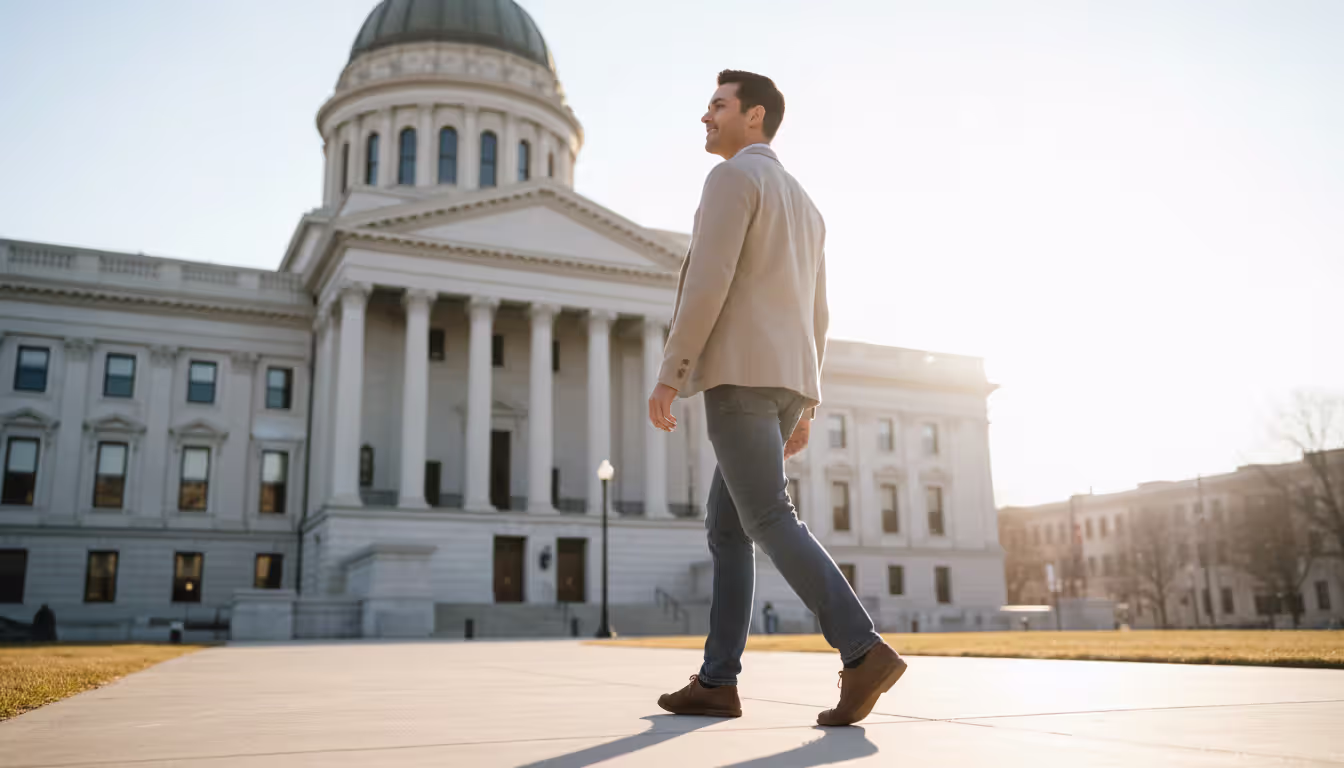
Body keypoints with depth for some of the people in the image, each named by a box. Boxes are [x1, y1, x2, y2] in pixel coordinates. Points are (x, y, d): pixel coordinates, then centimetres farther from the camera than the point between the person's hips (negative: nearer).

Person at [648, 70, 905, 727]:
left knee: (769, 522, -12)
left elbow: (708, 283, -14)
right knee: (726, 526, 8)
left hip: (739, 374, -9)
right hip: (786, 381, 9)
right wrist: (805, 407, 21)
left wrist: (667, 376, -13)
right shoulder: (804, 206, 26)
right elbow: (814, 318, 22)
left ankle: (863, 652, -20)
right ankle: (717, 681, 5)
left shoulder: (732, 177, -1)